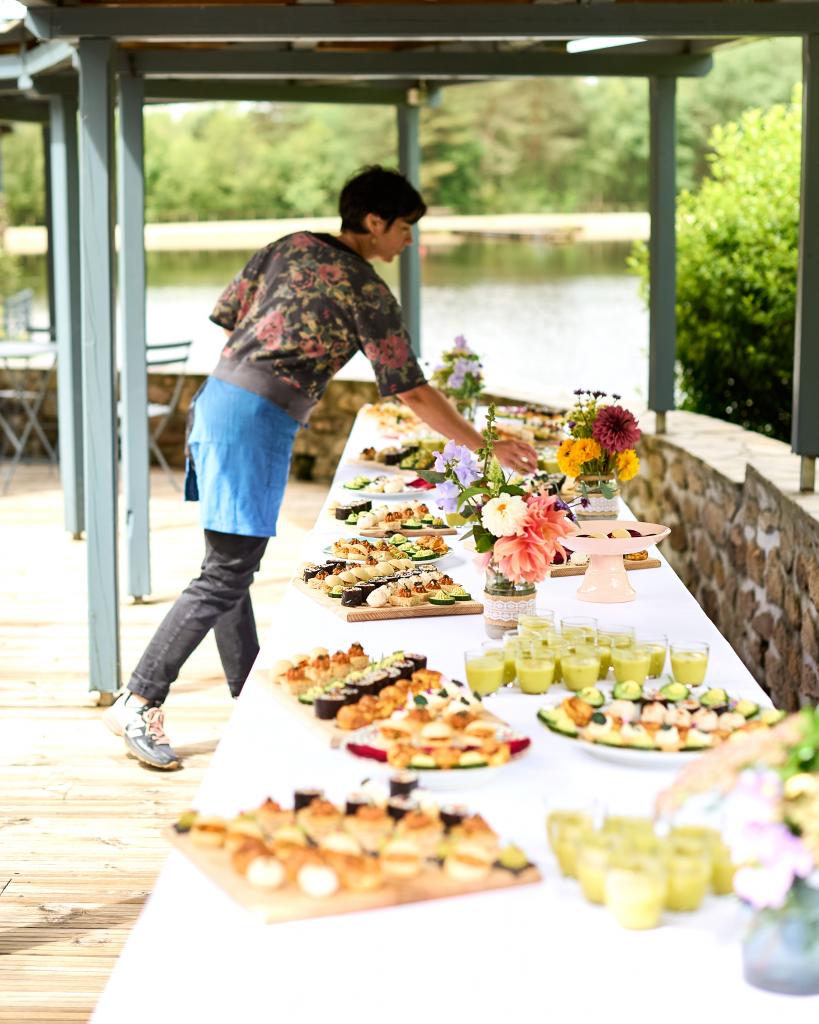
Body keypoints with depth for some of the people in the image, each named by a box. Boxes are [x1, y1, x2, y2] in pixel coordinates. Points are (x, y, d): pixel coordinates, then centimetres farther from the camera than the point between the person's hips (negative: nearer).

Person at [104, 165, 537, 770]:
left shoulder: (290, 246, 14)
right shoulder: (368, 293, -6)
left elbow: (228, 316, 15)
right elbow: (414, 393, -5)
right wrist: (491, 448, 1)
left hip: (217, 397, 9)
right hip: (258, 422, -9)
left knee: (233, 563, 12)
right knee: (227, 575, -7)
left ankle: (249, 699, 21)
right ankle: (139, 703, -8)